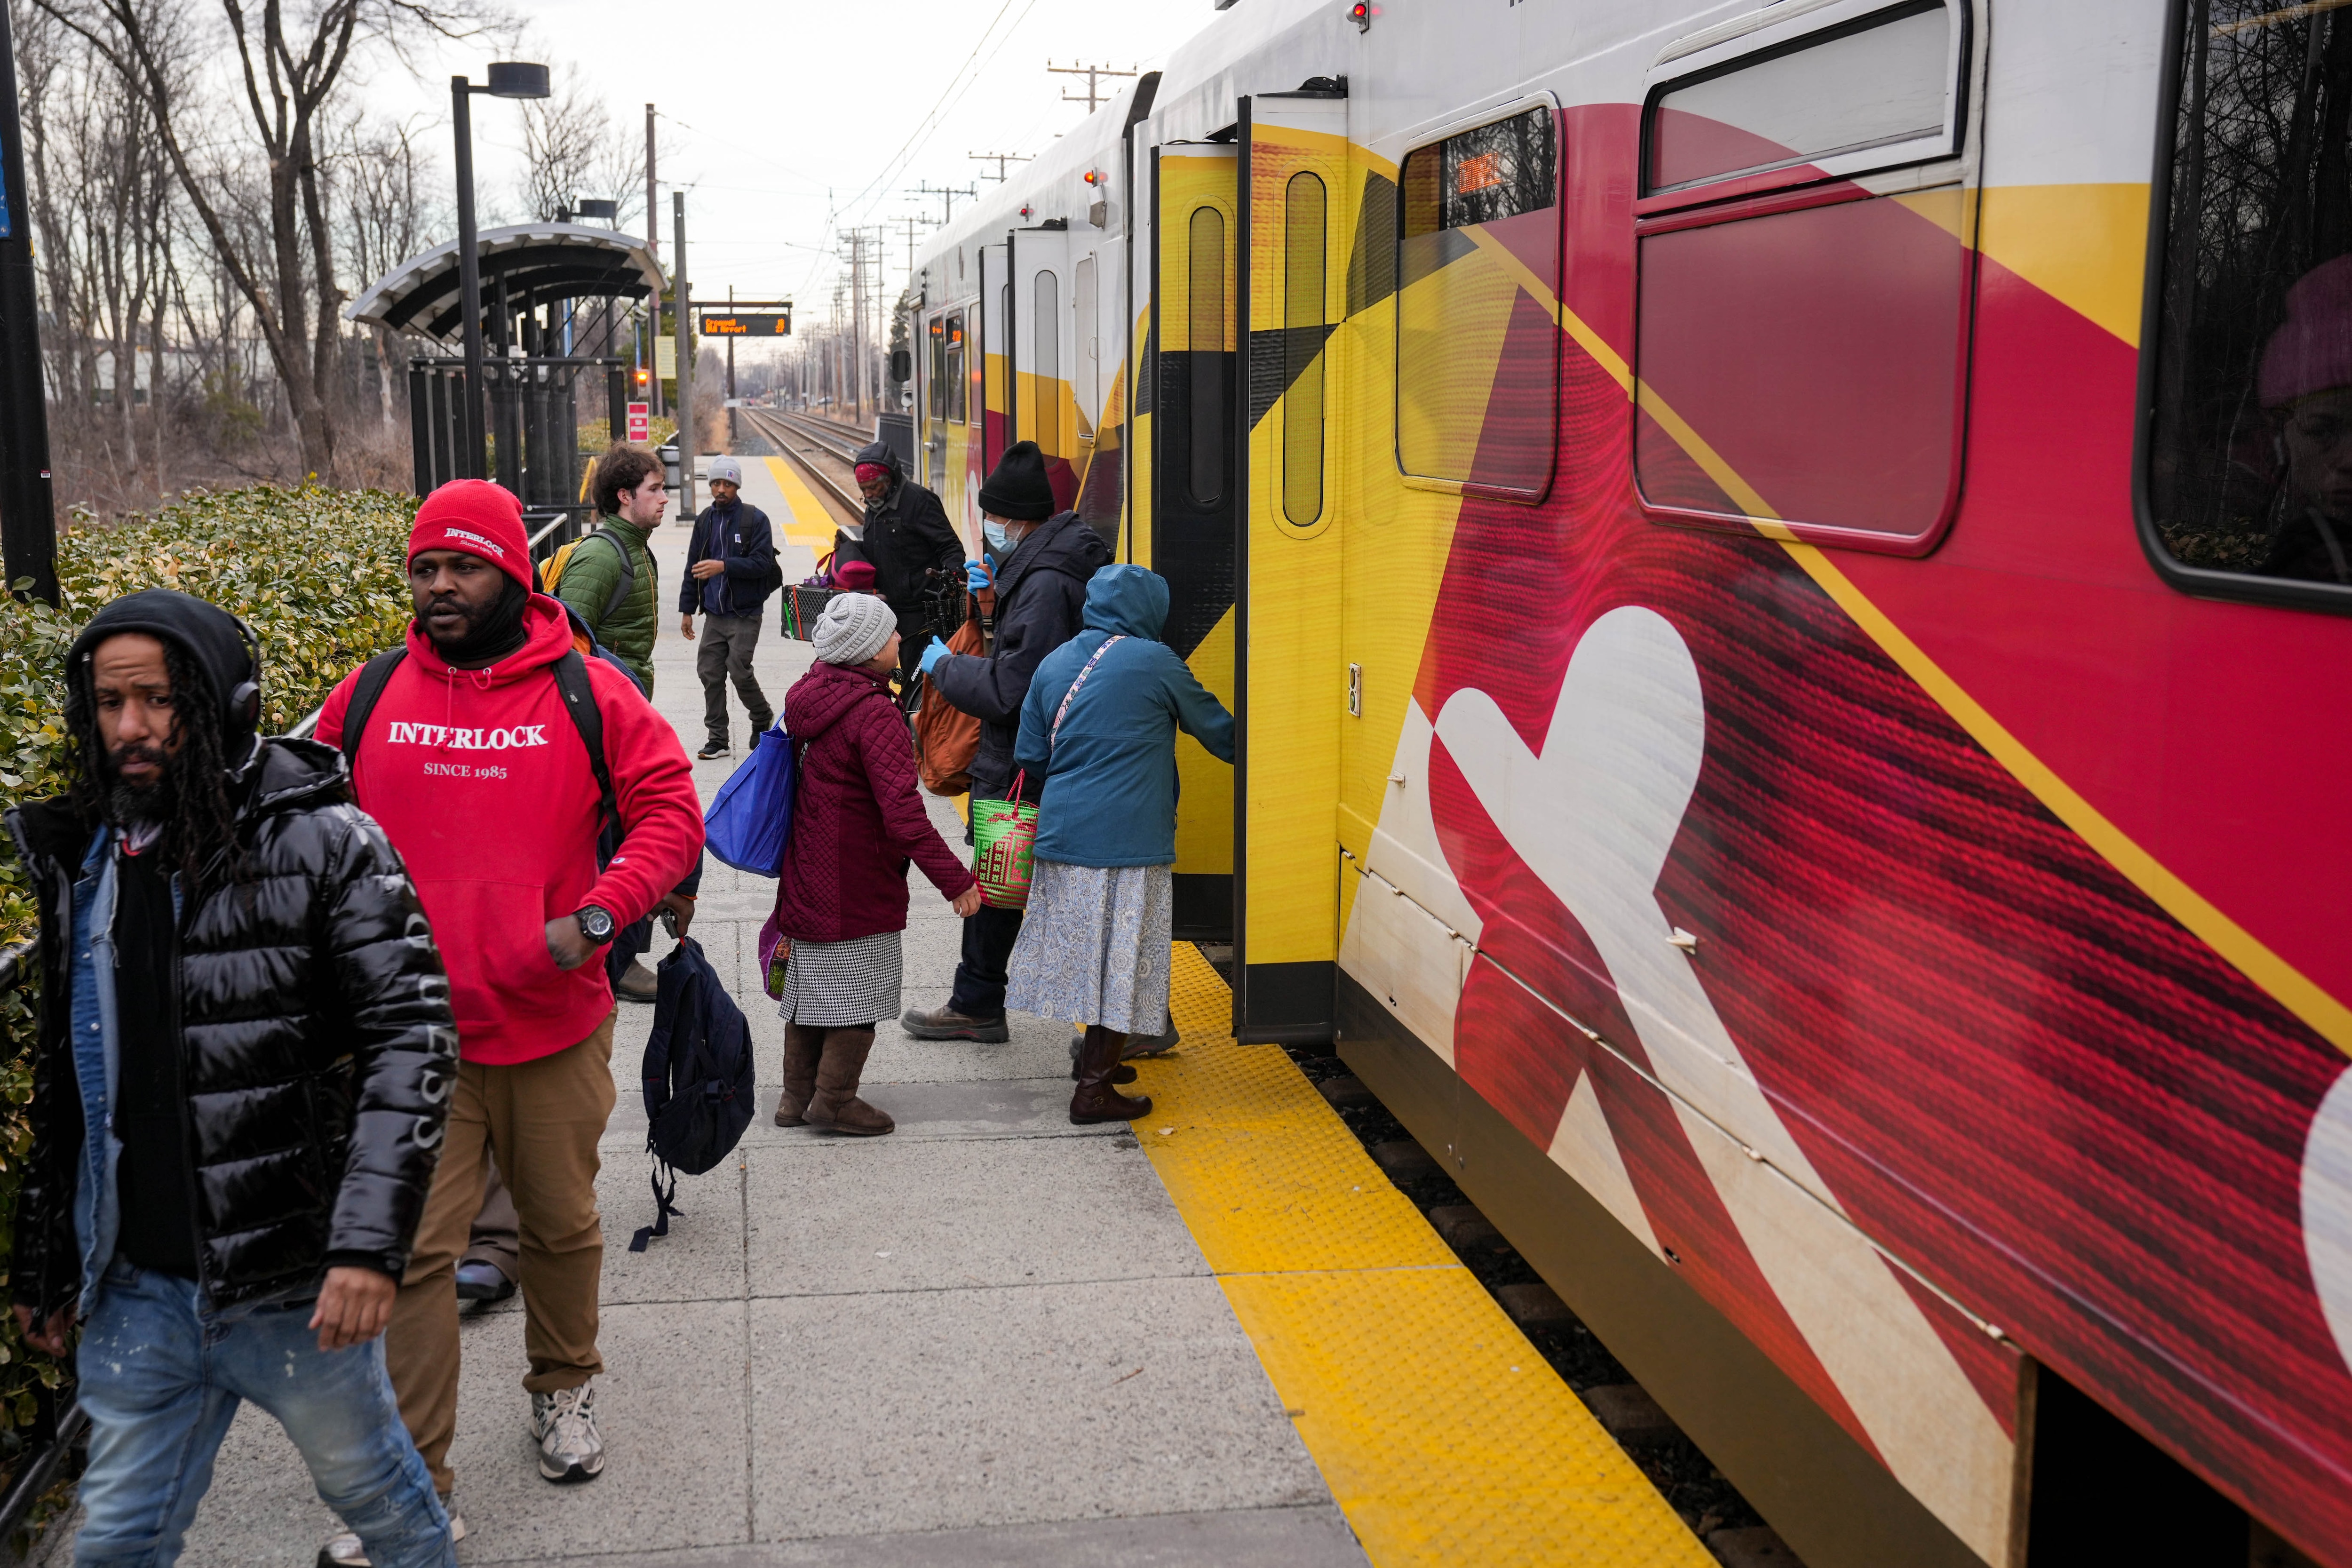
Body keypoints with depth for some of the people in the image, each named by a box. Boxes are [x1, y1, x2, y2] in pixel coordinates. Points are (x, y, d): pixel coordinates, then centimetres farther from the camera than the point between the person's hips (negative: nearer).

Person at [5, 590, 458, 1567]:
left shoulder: (322, 843, -12)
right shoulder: (79, 861, 6)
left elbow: (411, 1037, -17)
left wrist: (368, 1240, -26)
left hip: (294, 1288, -5)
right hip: (134, 1290, 5)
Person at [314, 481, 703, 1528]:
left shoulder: (588, 695, -5)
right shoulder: (366, 698, 1)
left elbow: (672, 816, -4)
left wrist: (599, 914, -17)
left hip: (555, 1027, 0)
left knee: (563, 1226, 18)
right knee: (410, 1249, 0)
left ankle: (564, 1386, 44)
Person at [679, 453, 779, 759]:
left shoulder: (755, 519, -6)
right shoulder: (705, 520, 10)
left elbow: (763, 562, -15)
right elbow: (693, 566, 15)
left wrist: (723, 566, -25)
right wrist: (687, 609, 13)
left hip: (745, 615, -5)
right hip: (714, 614, 5)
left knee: (739, 670, -9)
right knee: (710, 673, 3)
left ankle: (762, 718, 20)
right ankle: (717, 739, 12)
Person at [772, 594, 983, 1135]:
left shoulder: (812, 692, 4)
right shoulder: (874, 714, -22)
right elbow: (902, 813, -28)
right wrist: (954, 878, -25)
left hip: (809, 870, 9)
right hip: (857, 883, -8)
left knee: (812, 984, 17)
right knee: (859, 988, 5)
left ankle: (797, 1096, 25)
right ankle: (834, 1098, 11)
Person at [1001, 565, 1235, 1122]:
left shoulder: (1054, 664, 8)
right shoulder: (1154, 662, -6)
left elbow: (1029, 756, 11)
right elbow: (1218, 730, 3)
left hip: (1063, 836, 6)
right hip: (1129, 842, -6)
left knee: (1084, 951, 17)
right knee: (1123, 959, 2)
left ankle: (1095, 1060, 31)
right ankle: (1094, 1089, 5)